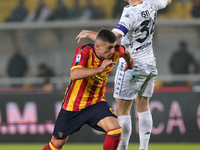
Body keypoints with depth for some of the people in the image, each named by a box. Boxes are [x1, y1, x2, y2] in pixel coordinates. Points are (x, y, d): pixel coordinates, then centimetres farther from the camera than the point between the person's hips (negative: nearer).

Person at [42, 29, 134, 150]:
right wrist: (99, 69, -51)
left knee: (115, 129, -25)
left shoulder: (116, 51, -11)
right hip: (73, 104, -3)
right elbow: (74, 74, -44)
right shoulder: (85, 51, -25)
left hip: (96, 103, 3)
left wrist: (129, 62, 3)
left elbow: (125, 52, 18)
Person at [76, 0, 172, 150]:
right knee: (143, 108, 15)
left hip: (132, 66, -8)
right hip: (150, 66, 8)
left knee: (122, 111, -1)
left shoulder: (130, 14, -25)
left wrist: (89, 33, -18)